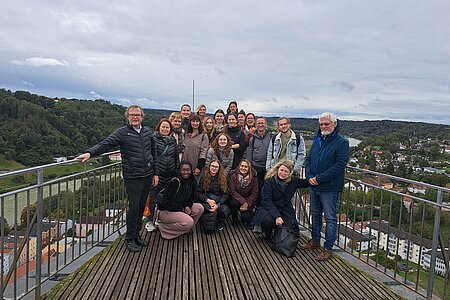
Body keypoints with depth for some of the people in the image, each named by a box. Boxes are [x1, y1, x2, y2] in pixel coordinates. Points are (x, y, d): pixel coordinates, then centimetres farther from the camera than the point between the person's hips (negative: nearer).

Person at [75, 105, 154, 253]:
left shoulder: (147, 132, 10)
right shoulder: (122, 132, -4)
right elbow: (105, 144, -16)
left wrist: (155, 173, 14)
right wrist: (90, 153, -34)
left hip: (147, 176, 5)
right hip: (133, 177, -5)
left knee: (141, 207, 12)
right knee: (133, 207, -3)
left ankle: (137, 235, 28)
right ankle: (130, 239, 15)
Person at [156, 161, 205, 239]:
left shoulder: (191, 181, 0)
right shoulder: (174, 182, -21)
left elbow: (193, 197, 8)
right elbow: (166, 201, -22)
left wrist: (187, 206, -13)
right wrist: (182, 208, -17)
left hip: (182, 207, 7)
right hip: (167, 211, -7)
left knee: (200, 208, -11)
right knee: (189, 222, -27)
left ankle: (187, 228, 5)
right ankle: (163, 227, -6)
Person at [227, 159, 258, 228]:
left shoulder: (253, 178, -9)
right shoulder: (233, 176, -11)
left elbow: (254, 194, -8)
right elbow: (232, 192, -16)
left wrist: (247, 204, -21)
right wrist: (243, 202, -26)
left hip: (248, 202, 0)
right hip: (236, 199, 1)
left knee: (245, 217, -23)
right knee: (234, 203, -34)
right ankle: (234, 217, -1)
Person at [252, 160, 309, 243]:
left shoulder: (293, 181, 1)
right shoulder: (269, 181, -12)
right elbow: (266, 201, -18)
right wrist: (277, 216, -28)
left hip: (285, 210, 3)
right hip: (269, 208, -3)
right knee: (268, 221, -35)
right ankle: (268, 235, 3)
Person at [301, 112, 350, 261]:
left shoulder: (342, 143, -11)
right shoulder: (317, 140, 10)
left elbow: (339, 166, -19)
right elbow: (308, 159, 12)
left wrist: (319, 178, -20)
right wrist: (309, 176, -5)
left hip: (329, 188, -7)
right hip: (314, 186, 7)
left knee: (330, 218, 3)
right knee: (315, 214, 19)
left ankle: (328, 248, 14)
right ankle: (315, 240, 35)